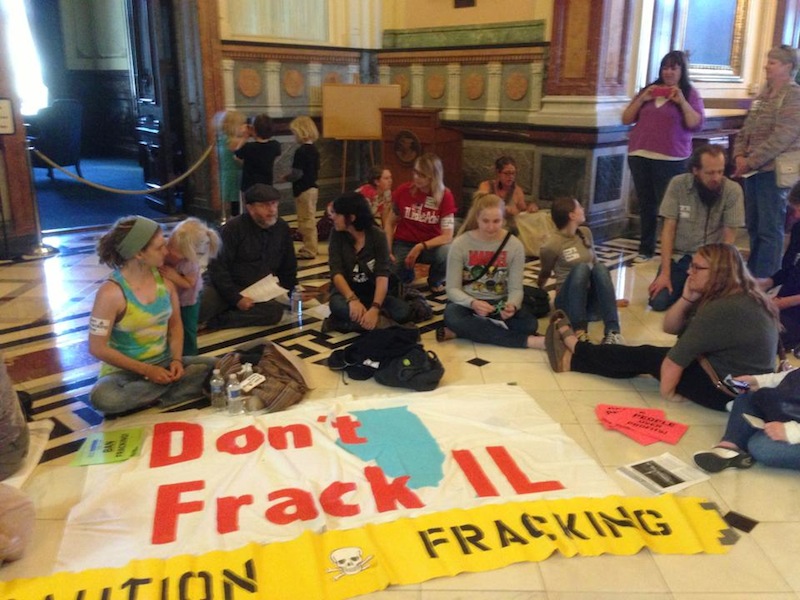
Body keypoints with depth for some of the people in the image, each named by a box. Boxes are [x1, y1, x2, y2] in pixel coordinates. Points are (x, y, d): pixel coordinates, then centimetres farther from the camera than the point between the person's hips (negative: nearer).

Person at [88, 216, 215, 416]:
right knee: (102, 397, -37)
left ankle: (150, 398, -17)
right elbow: (97, 348, -15)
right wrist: (145, 370, -18)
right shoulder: (111, 293, -18)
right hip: (125, 371, -4)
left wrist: (176, 359, -10)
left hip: (164, 364, 4)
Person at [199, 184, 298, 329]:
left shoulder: (282, 228, 5)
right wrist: (236, 298, -20)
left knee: (276, 310, -31)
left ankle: (218, 320, -21)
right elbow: (218, 267, -13)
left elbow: (288, 268, 17)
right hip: (225, 287, -5)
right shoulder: (234, 228, -10)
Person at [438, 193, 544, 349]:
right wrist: (473, 303, -32)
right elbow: (453, 289, -11)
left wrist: (512, 305, -30)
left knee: (529, 323, -29)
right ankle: (528, 341, -31)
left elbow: (516, 289, -5)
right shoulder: (460, 244, -10)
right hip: (467, 303, -1)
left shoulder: (515, 245, -6)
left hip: (498, 304, 1)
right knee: (453, 317, -38)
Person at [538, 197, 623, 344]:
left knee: (600, 267, -28)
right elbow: (544, 274, 4)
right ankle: (580, 331, -40)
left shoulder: (586, 233, 7)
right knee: (581, 267, -33)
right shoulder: (552, 245, -12)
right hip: (569, 302, -4)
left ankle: (612, 331, -39)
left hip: (590, 298, 5)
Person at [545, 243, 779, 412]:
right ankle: (573, 357, 11)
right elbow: (669, 327, 5)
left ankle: (572, 345, 8)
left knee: (646, 357, -5)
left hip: (729, 392, -9)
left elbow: (675, 359, -23)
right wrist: (687, 298, -10)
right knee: (645, 355, 7)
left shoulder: (722, 309, -27)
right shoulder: (740, 297, 6)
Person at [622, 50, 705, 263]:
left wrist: (682, 101, -15)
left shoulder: (690, 94, 3)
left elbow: (697, 125, -8)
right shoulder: (648, 90, 13)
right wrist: (642, 99, -4)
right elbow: (626, 119, 9)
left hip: (670, 160, -4)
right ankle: (646, 248, 18)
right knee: (646, 205, 10)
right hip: (639, 156, 4)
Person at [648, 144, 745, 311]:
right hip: (678, 256, 1)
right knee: (658, 301, -16)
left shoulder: (733, 191, -12)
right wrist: (665, 273, -14)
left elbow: (729, 238, -9)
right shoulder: (678, 184, -10)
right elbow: (668, 229, -8)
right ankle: (683, 287, 17)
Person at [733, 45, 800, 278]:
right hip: (752, 170, 8)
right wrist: (739, 155, -2)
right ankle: (752, 273, 26)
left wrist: (751, 160, -17)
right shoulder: (764, 94, 16)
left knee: (770, 228, -3)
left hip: (774, 170, -8)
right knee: (753, 226, 14)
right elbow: (746, 129, 15)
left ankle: (763, 279, 1)